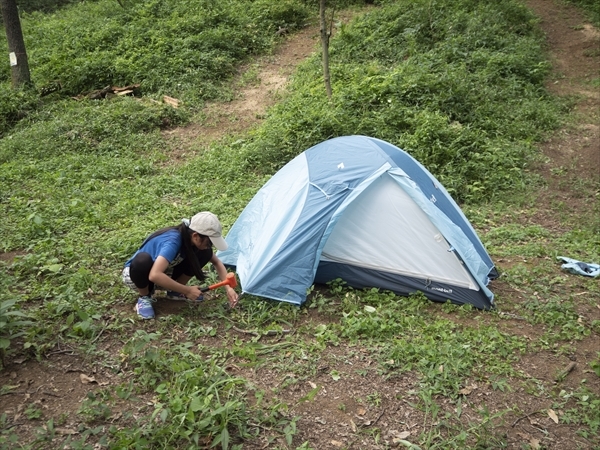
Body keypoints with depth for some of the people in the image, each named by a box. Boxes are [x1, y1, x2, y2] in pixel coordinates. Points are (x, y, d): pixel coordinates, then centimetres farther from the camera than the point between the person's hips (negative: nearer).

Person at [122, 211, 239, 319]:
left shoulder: (193, 240, -16)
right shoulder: (172, 241, -37)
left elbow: (216, 262, -3)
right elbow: (155, 275, -49)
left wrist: (228, 288, -17)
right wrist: (187, 290, -39)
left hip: (163, 273, 6)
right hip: (135, 272, -6)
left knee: (205, 253, -14)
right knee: (143, 260, -44)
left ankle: (174, 291, 3)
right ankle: (144, 298, -14)